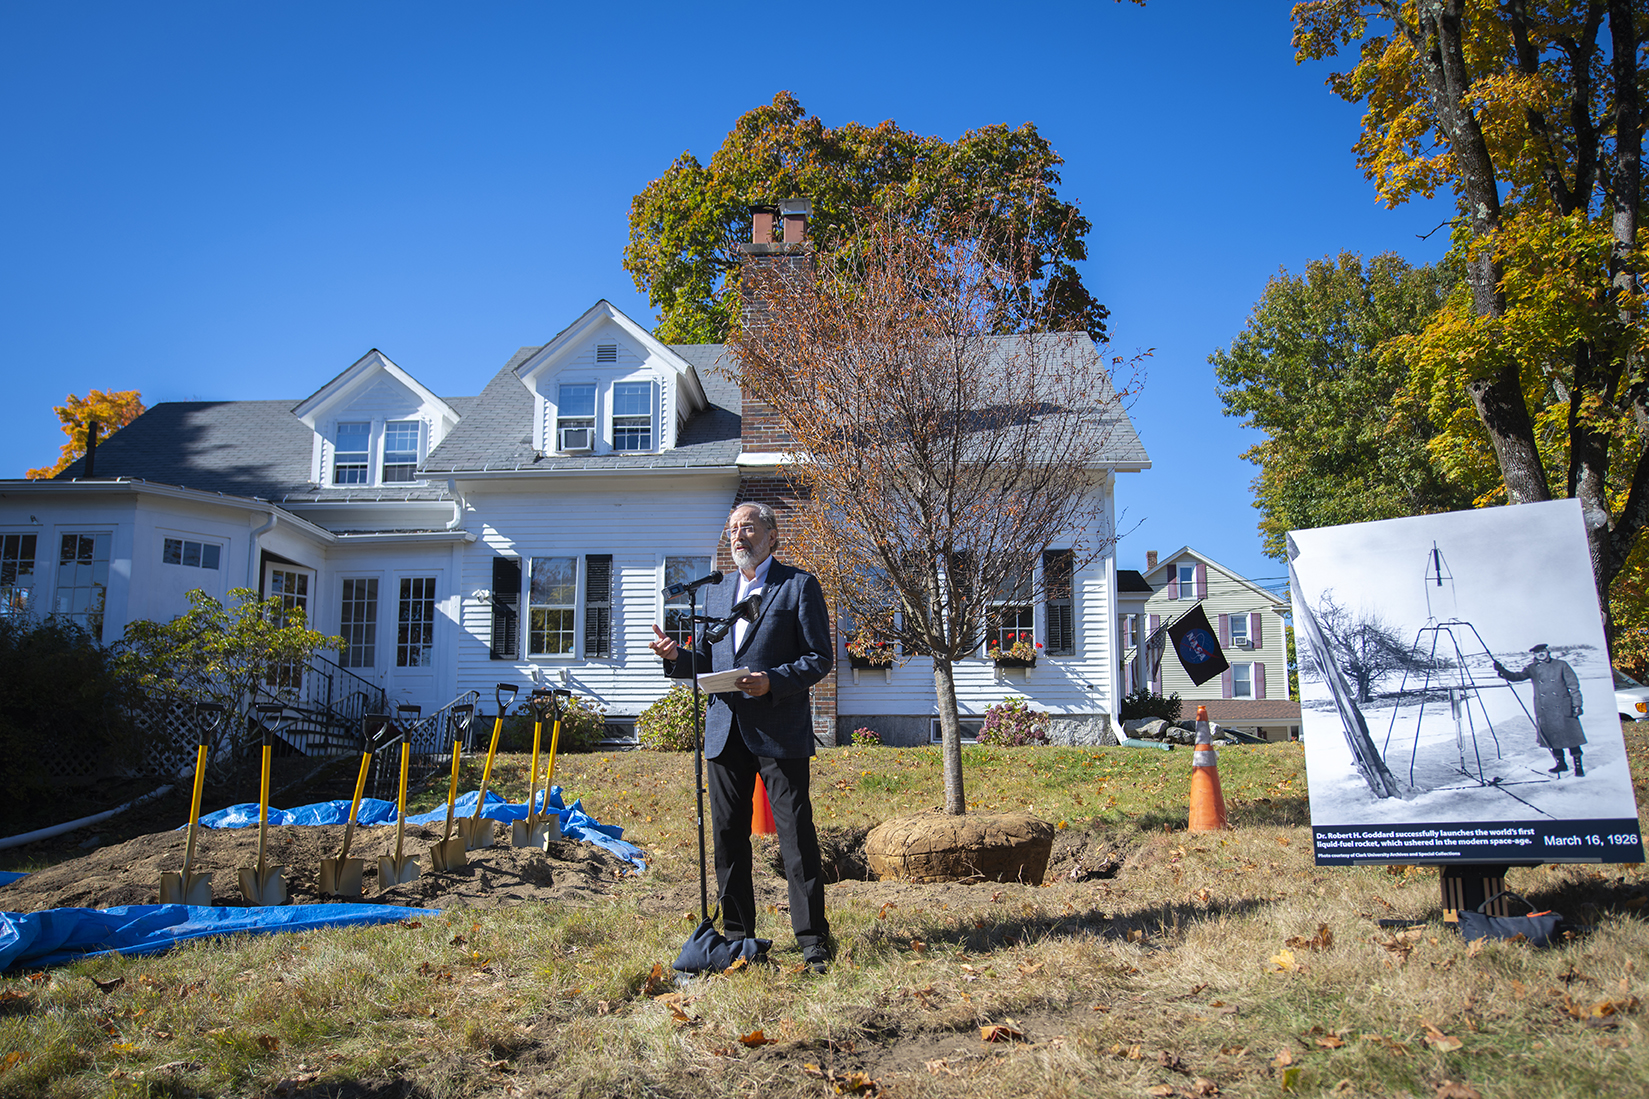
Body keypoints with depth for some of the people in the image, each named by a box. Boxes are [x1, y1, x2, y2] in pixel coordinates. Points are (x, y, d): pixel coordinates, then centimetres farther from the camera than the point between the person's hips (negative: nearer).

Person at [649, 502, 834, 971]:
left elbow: (819, 659, -4)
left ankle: (813, 940, 3)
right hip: (725, 732, 6)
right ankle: (737, 935, 20)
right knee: (727, 836, 9)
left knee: (796, 836, -4)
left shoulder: (799, 585, 1)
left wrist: (773, 681, -19)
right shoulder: (716, 590, 19)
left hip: (779, 732, -6)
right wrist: (676, 657, 0)